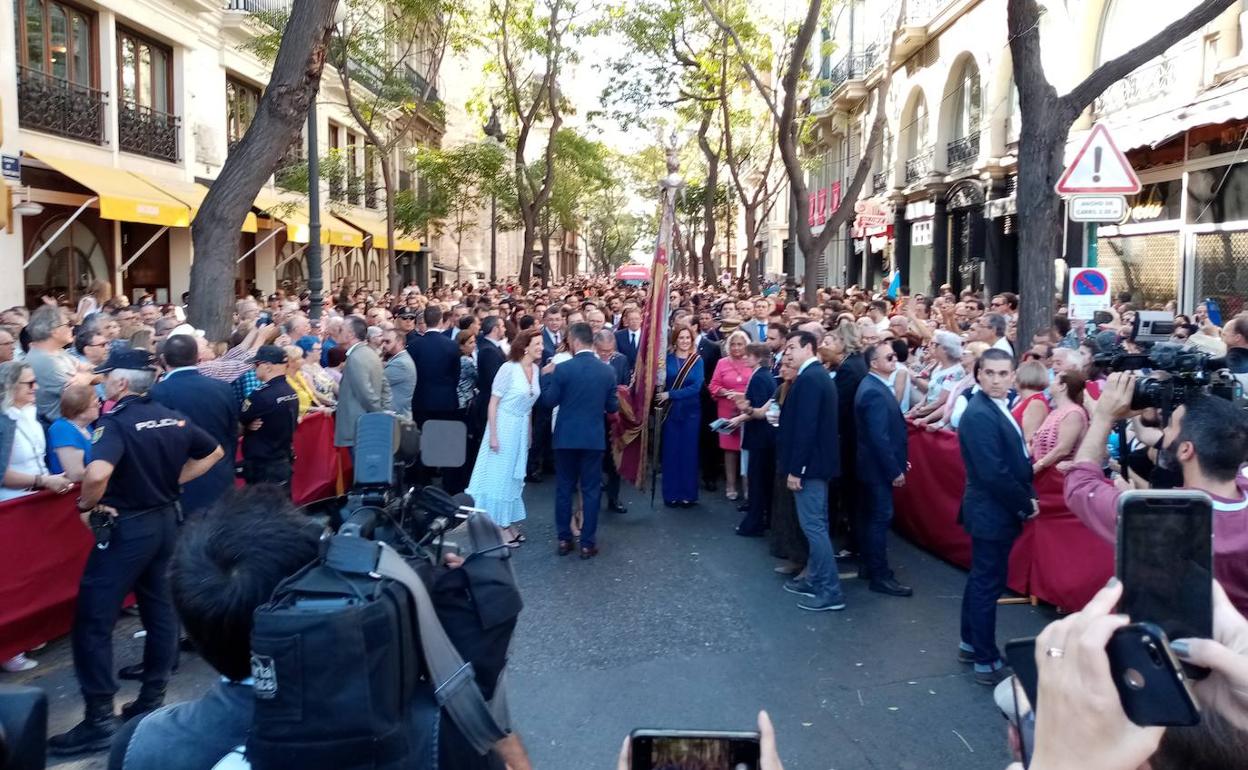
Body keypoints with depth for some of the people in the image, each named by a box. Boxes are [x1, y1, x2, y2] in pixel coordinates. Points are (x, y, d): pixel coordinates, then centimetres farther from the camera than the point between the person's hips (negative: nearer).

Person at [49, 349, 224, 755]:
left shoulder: (115, 422, -18)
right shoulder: (173, 419, 3)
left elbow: (98, 473, -36)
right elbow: (214, 452, 17)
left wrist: (86, 505, -16)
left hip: (127, 527, -8)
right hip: (164, 520, 8)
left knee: (93, 620, 1)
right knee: (159, 610, 15)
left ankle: (99, 721, 4)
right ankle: (152, 700, 25)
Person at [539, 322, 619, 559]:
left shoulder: (562, 369, -11)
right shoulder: (607, 370, -3)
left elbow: (549, 402, -3)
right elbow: (613, 407, 3)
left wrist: (546, 376, 9)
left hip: (566, 437, -1)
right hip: (594, 438, 1)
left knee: (564, 488, 11)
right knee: (591, 490, 7)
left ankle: (564, 539, 17)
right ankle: (587, 543, 9)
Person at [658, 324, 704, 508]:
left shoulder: (697, 361, 0)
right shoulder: (667, 358, 2)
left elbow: (696, 387, -10)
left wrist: (670, 394, -16)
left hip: (691, 411, 0)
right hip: (671, 411, 0)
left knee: (689, 452, 4)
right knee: (670, 452, 3)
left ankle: (688, 494, 13)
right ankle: (671, 494, 12)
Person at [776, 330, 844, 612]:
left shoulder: (809, 378, -18)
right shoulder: (816, 375, 14)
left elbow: (805, 427, -23)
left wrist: (794, 469, -21)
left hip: (809, 463, -10)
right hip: (816, 461, 10)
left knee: (813, 525, -5)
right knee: (815, 524, 17)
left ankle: (831, 591, 0)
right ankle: (815, 580, 27)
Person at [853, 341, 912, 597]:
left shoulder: (874, 386, 10)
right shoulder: (873, 392, -22)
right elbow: (879, 437, -25)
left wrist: (899, 462, 15)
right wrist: (895, 470, -20)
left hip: (875, 465, 10)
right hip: (879, 467, -10)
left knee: (872, 517, 17)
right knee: (880, 518, -3)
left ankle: (869, 566, 28)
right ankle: (880, 576, 4)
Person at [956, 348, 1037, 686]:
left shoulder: (997, 408, 8)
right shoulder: (979, 415, -23)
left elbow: (1016, 460, 14)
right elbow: (993, 473, -27)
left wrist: (1028, 496, 1)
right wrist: (1026, 504, -15)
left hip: (996, 510, 10)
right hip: (992, 512, -10)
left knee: (982, 579, 20)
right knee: (988, 585, 1)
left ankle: (971, 644, 34)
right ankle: (987, 663, 12)